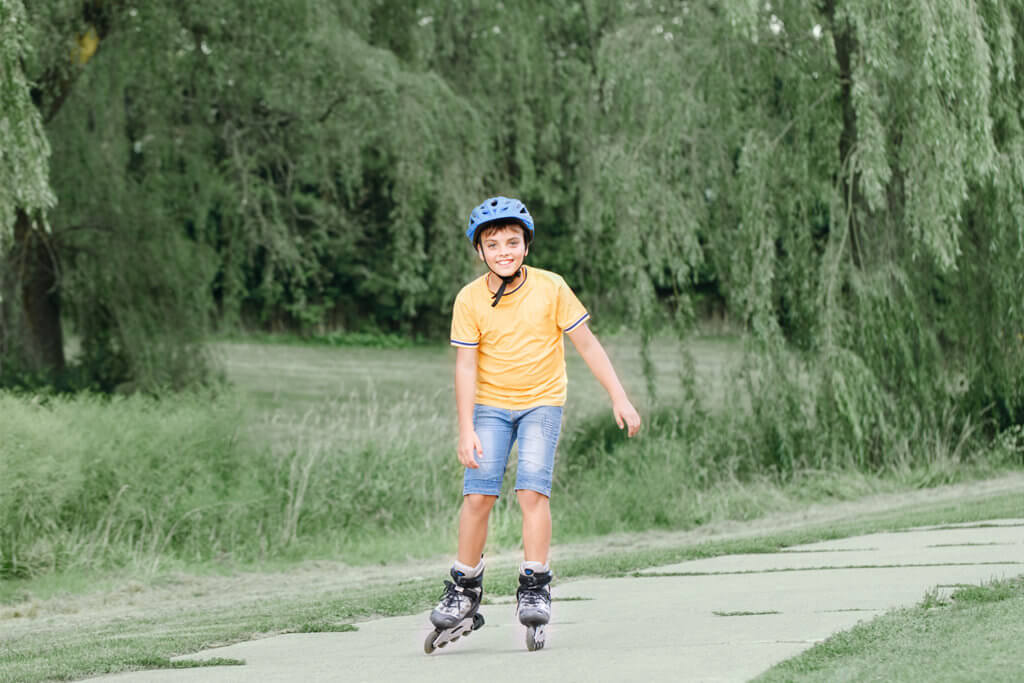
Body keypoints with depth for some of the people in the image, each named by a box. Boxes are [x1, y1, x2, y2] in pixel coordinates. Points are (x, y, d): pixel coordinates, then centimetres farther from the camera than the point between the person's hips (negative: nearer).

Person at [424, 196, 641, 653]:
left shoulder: (551, 289, -9)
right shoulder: (470, 299, -8)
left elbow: (587, 344, -3)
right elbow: (466, 366, -7)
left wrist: (619, 398, -4)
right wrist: (466, 430, -13)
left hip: (542, 402, -1)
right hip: (490, 406, 1)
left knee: (532, 490, -16)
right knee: (477, 495, -9)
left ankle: (534, 590, -9)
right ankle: (464, 595, 2)